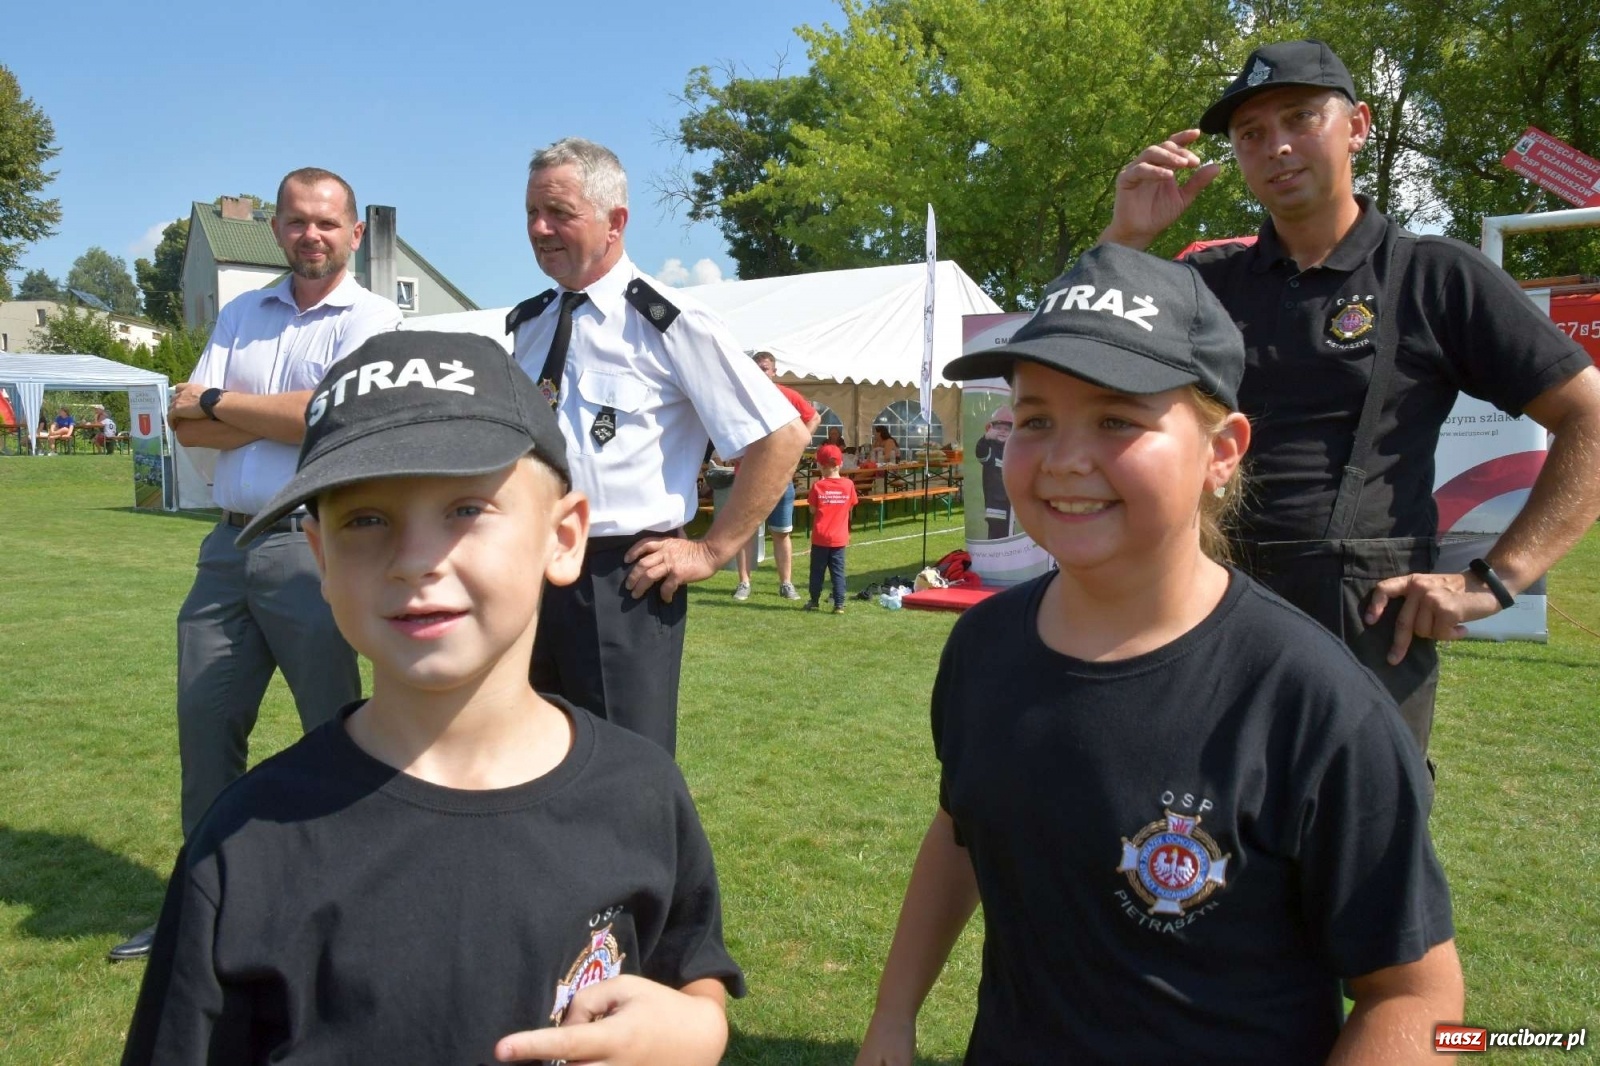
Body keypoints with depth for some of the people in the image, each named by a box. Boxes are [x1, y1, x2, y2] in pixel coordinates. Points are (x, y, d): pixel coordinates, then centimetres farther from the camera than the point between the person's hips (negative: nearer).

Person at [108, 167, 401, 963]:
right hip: (230, 544, 6)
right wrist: (284, 418, -9)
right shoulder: (240, 316, 15)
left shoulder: (370, 320, -2)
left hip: (314, 549, -6)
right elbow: (187, 426, 5)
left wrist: (220, 402, -5)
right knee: (204, 722, 12)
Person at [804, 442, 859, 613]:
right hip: (840, 538, 1)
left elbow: (812, 510, -4)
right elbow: (850, 508, 4)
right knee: (838, 571, 5)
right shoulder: (848, 484, -5)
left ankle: (814, 601, 20)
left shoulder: (818, 486, -9)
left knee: (817, 570, 11)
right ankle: (839, 604, 2)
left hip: (820, 537, -1)